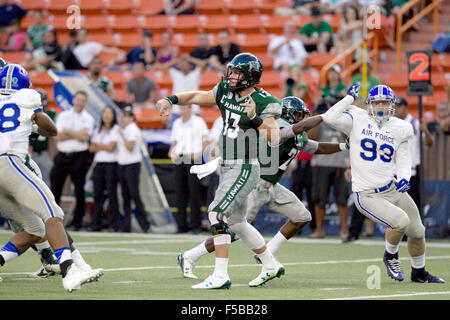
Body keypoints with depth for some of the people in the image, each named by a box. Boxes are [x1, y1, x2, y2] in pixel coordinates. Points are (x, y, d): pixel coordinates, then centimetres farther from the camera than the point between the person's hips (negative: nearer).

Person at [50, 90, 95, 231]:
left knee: (79, 190, -1)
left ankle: (77, 221, 6)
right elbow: (58, 136, -2)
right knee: (55, 187, 0)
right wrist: (77, 134, -7)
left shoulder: (88, 118, 6)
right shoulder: (63, 115, 10)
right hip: (62, 155, 1)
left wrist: (68, 131, -4)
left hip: (79, 156, -1)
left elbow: (85, 137, -9)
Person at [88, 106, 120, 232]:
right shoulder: (98, 130, 18)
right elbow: (91, 147, 10)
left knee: (111, 194, -8)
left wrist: (98, 146, 5)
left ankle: (113, 225, -7)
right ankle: (96, 224, 4)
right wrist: (104, 147, -3)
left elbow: (111, 146, -8)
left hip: (111, 164, -5)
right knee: (98, 194, 2)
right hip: (99, 164, 5)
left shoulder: (116, 129, 0)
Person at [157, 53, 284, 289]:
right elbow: (197, 97, 15)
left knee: (217, 213, -19)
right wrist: (170, 100, 0)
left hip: (245, 168, -8)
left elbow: (274, 139, -18)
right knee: (236, 223, 16)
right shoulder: (225, 91, 9)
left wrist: (254, 118, -28)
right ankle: (271, 265, 32)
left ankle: (220, 276, -18)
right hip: (227, 167, 8)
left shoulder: (265, 102, -11)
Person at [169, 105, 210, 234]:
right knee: (180, 192, 2)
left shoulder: (198, 122, 2)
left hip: (193, 158, -5)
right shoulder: (176, 123, 17)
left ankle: (196, 224, -5)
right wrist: (172, 152, 4)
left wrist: (200, 153, -16)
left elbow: (207, 140, -2)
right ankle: (182, 225, 5)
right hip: (179, 159, 5)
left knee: (194, 192, -7)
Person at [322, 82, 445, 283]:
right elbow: (330, 118, -20)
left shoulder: (400, 129, 5)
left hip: (393, 189, 5)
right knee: (400, 221, -25)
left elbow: (402, 161, 11)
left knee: (417, 231, 10)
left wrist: (404, 178, -10)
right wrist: (350, 98, -10)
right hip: (367, 196, -5)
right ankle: (390, 256, 6)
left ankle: (419, 273, 36)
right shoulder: (357, 120, -4)